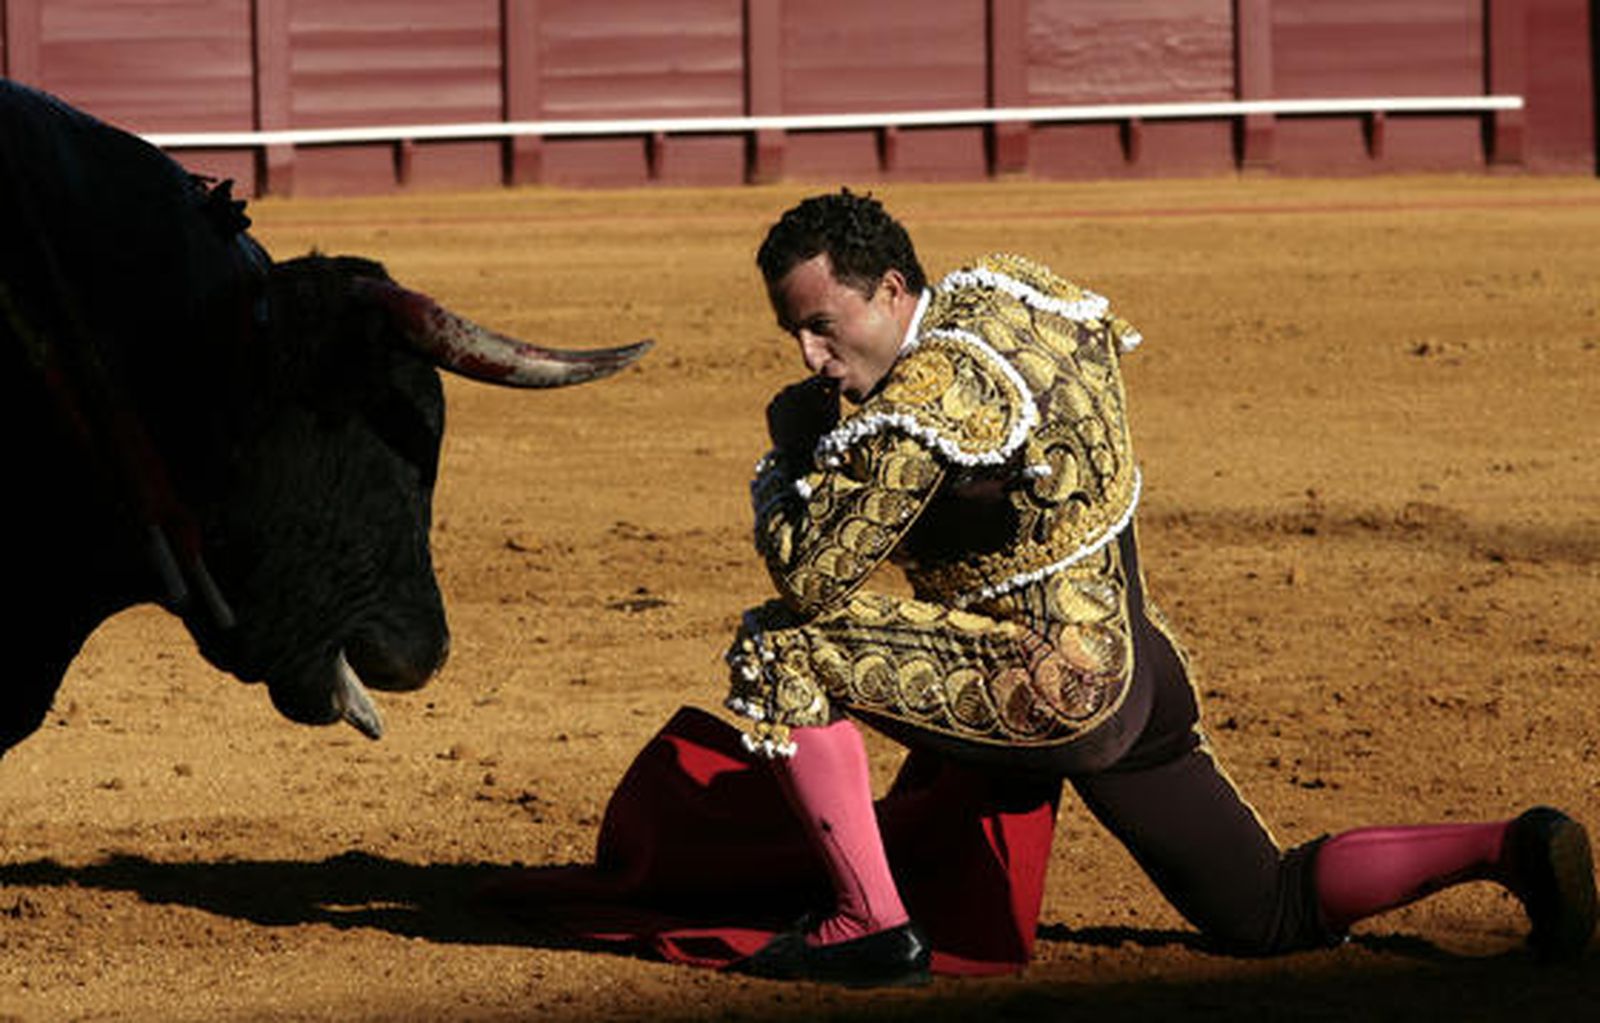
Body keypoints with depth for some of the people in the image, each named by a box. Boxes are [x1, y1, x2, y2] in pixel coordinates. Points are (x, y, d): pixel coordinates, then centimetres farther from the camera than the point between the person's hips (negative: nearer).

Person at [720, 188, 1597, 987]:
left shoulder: (933, 394, -22)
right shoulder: (1000, 290, 5)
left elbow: (812, 576, -23)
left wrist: (791, 454, -3)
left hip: (1055, 696, -10)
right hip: (1142, 676, 10)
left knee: (778, 651, -10)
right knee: (1272, 917, 24)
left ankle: (871, 924, -11)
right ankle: (1510, 850, 11)